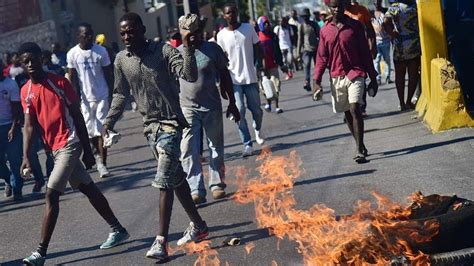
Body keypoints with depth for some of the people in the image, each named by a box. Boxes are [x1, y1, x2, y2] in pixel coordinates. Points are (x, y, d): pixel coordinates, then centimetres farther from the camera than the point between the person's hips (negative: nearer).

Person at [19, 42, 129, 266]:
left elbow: (77, 116, -5)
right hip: (55, 148, 6)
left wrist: (87, 150, -5)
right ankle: (118, 230, 27)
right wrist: (26, 157, -12)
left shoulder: (59, 82, -8)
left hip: (69, 144, -6)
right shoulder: (26, 91, 7)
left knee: (51, 195, -11)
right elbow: (29, 125, 1)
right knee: (88, 189, 14)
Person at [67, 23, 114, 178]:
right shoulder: (72, 54, -3)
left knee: (101, 130, -4)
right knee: (90, 131, 8)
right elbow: (72, 78, 1)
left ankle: (102, 163, 1)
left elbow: (108, 75, 1)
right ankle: (100, 154, 33)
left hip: (102, 96, -1)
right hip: (85, 98, 1)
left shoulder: (101, 51, -4)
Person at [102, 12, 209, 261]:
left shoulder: (164, 51, -14)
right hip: (150, 126, 6)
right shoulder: (121, 60, 2)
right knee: (175, 178, 15)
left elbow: (190, 76, -25)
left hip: (170, 123, -6)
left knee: (164, 182, -11)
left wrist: (187, 46, -36)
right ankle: (197, 225, 29)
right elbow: (121, 94, 14)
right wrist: (109, 120, 4)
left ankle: (161, 242, -8)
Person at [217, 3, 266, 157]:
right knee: (239, 112, -6)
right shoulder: (222, 35, -1)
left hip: (250, 77, 1)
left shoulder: (248, 28, 0)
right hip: (234, 79, -1)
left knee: (256, 109, 6)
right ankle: (247, 145, 1)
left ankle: (258, 130, 39)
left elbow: (257, 49, 7)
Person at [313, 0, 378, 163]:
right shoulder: (325, 31, 6)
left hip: (355, 74, -3)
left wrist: (373, 78, 2)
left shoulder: (355, 26, 0)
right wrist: (317, 81, 0)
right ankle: (361, 147, 23)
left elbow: (365, 53, 2)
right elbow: (322, 57, 8)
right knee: (347, 113, 9)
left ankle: (359, 151, -16)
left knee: (355, 109, -17)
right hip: (336, 77, 3)